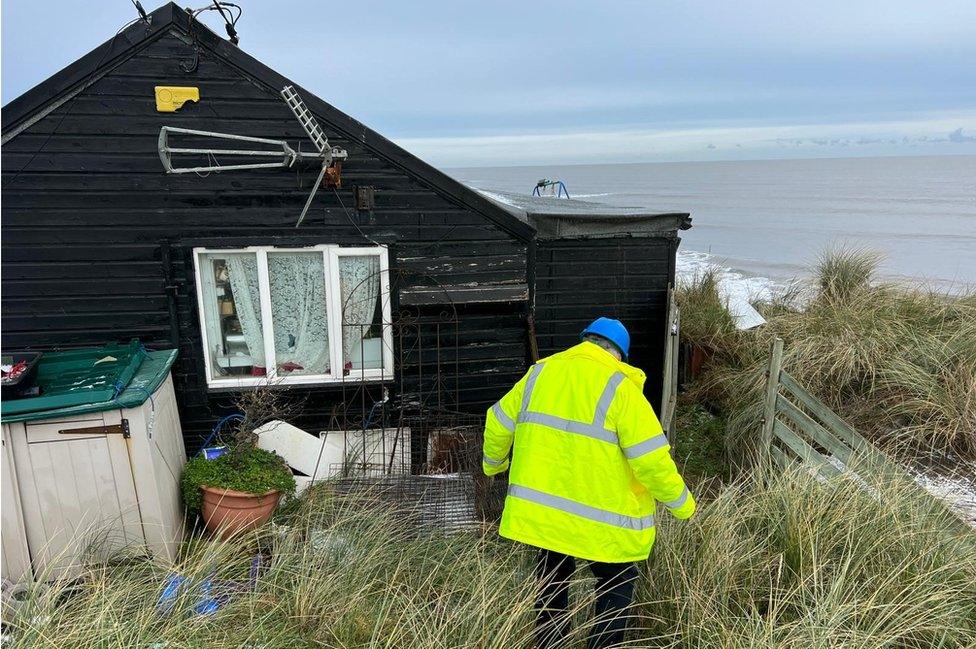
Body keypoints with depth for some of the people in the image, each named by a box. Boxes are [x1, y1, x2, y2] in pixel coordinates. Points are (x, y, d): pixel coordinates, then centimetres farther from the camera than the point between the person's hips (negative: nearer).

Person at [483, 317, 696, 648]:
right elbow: (651, 460, -17)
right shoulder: (619, 388, -14)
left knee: (552, 580, 26)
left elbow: (498, 425, 11)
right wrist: (681, 503, -1)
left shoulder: (539, 373, 2)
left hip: (542, 507, 5)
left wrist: (494, 462, 29)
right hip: (603, 518, -5)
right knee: (617, 584, 19)